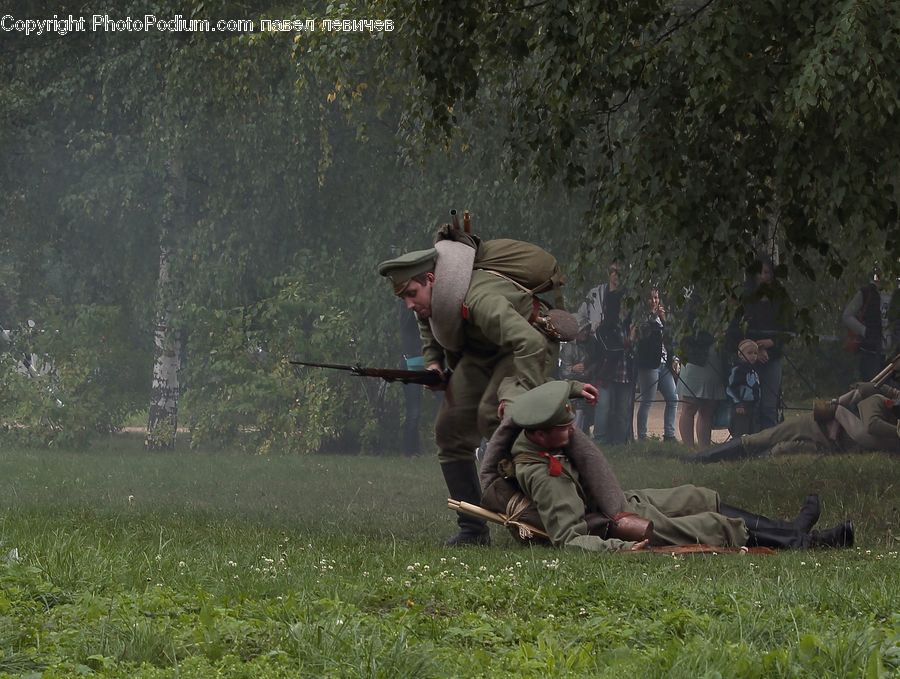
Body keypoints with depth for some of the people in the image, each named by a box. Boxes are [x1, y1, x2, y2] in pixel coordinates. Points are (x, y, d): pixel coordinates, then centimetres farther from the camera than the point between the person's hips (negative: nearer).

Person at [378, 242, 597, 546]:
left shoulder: (480, 299, -40)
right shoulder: (430, 296, -12)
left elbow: (530, 343, -49)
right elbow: (427, 322, 15)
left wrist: (518, 394, -53)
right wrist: (433, 362, -1)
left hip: (528, 346, -8)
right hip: (480, 350, 8)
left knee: (491, 413, -31)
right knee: (450, 429, -3)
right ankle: (472, 529, 2)